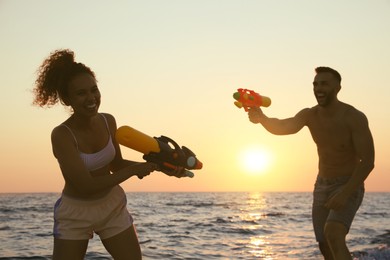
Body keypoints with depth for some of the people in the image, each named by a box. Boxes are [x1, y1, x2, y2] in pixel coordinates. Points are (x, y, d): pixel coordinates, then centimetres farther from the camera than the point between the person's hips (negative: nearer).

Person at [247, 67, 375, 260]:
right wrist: (261, 117, -47)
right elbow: (282, 127, -25)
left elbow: (368, 162, -21)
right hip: (322, 187, 6)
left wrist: (345, 194, -30)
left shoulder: (354, 118, -19)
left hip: (349, 187, -6)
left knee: (333, 235, -30)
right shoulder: (309, 115, -5)